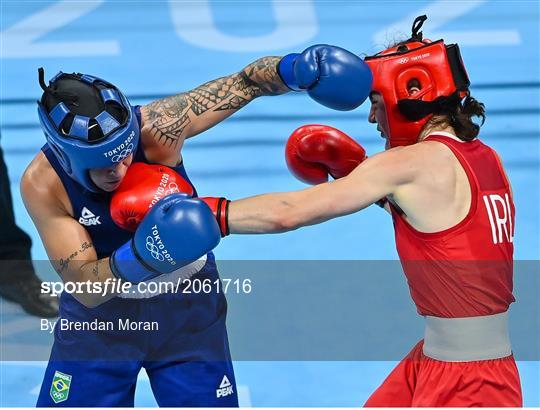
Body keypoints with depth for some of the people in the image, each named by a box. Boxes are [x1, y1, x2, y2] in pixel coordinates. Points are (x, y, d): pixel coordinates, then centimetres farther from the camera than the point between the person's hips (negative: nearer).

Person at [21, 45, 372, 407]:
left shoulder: (155, 126, -25)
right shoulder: (42, 184, -25)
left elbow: (246, 82, -18)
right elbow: (84, 288, -27)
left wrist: (294, 68, -40)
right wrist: (140, 255, -45)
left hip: (187, 308, 1)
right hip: (100, 319, 0)